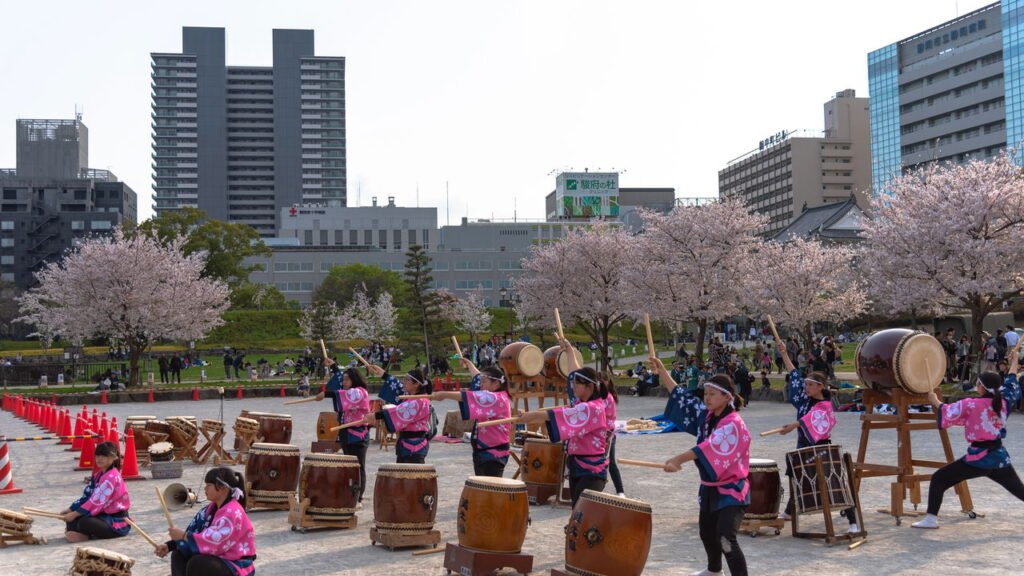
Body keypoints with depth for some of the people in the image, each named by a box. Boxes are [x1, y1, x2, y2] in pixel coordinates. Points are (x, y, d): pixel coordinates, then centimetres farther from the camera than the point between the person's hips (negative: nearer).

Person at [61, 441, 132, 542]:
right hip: (103, 514, 10)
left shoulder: (111, 477, -20)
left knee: (85, 523, -31)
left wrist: (74, 514, -19)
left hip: (117, 522, -10)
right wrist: (70, 510, 1)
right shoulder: (98, 475, 12)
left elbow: (97, 501, -24)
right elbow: (87, 496, 11)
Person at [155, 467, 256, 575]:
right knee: (179, 555, 5)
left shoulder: (232, 513, -23)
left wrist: (183, 536, -18)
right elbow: (195, 531, 5)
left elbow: (213, 543, -29)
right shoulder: (213, 507, 6)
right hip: (218, 558, 10)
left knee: (197, 563, -29)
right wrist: (169, 546, -7)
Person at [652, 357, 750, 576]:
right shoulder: (706, 415, 2)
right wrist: (662, 371, 8)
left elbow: (710, 448, -36)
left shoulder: (733, 424, -23)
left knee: (725, 538, -22)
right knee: (706, 532, 25)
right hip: (710, 487, 9)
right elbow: (682, 398, 11)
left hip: (732, 489, -9)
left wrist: (678, 459, -46)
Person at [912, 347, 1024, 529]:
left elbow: (947, 413, 1)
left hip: (977, 459, -5)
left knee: (939, 479, 1)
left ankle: (931, 519, -6)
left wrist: (935, 401, 20)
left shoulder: (970, 404, -12)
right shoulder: (1003, 402, 2)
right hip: (1000, 458, 5)